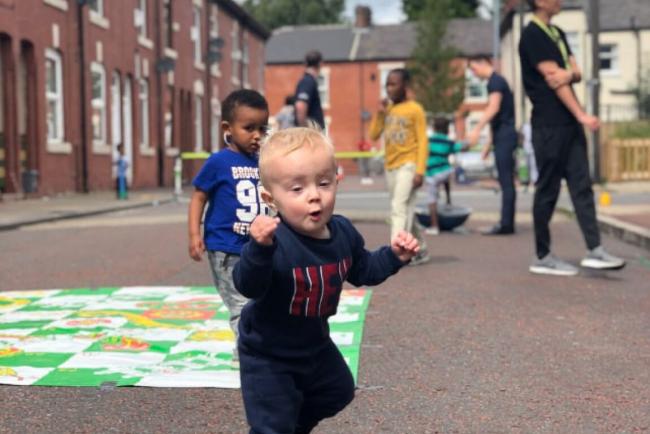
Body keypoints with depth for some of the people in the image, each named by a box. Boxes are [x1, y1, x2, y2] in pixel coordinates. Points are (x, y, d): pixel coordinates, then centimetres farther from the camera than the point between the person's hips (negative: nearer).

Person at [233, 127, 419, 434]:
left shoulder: (343, 233, -10)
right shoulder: (274, 240, -35)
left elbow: (362, 271, 9)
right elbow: (248, 286, -47)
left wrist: (394, 256, -5)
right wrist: (258, 248, -63)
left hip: (315, 343, 7)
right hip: (268, 353, -7)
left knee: (338, 392, 30)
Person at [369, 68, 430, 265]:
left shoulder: (415, 109, -6)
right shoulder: (387, 109, 13)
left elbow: (422, 142, -9)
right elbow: (373, 135, 9)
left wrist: (420, 171, -15)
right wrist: (379, 114, -2)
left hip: (408, 165, -7)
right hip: (390, 167, 7)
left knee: (399, 209, -16)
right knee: (406, 211, 12)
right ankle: (421, 251, 22)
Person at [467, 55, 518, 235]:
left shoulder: (496, 81, -7)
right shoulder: (495, 81, 22)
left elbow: (494, 108, -22)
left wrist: (477, 129, -30)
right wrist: (489, 143, 26)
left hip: (505, 135, -10)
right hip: (502, 135, 10)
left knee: (506, 181, -11)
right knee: (505, 181, 8)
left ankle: (506, 224, -13)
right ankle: (506, 223, 10)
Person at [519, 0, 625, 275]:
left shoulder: (557, 33, 18)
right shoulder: (532, 35, -9)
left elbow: (576, 73, 12)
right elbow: (553, 79, -15)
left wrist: (569, 73, -14)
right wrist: (582, 116, -17)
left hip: (569, 123, 8)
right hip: (549, 125, -8)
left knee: (581, 185, 3)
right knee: (548, 189, -2)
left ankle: (594, 251, 3)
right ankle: (543, 257, 7)